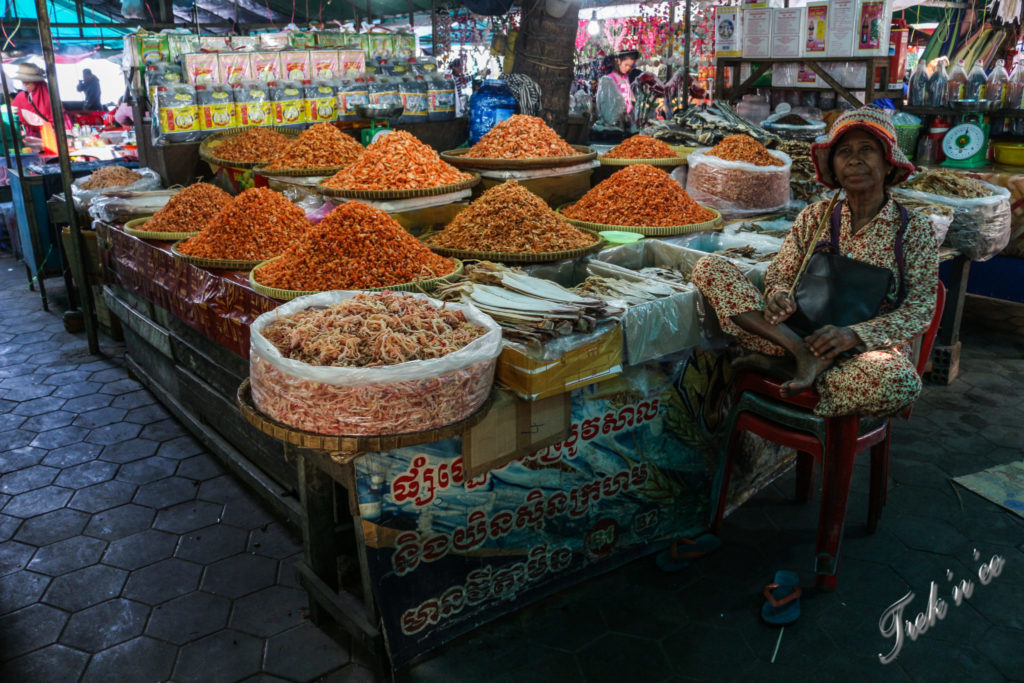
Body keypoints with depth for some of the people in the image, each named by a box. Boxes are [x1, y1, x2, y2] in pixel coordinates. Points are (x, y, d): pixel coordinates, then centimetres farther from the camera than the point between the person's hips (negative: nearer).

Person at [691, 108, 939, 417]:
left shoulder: (914, 229, 2)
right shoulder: (814, 217, 10)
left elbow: (919, 310, -4)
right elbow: (779, 277, 10)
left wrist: (854, 334, -21)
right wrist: (779, 297, -17)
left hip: (867, 347, -2)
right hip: (803, 332, 2)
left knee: (899, 382, -42)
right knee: (709, 267, -15)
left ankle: (785, 369, -20)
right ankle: (802, 353, -24)